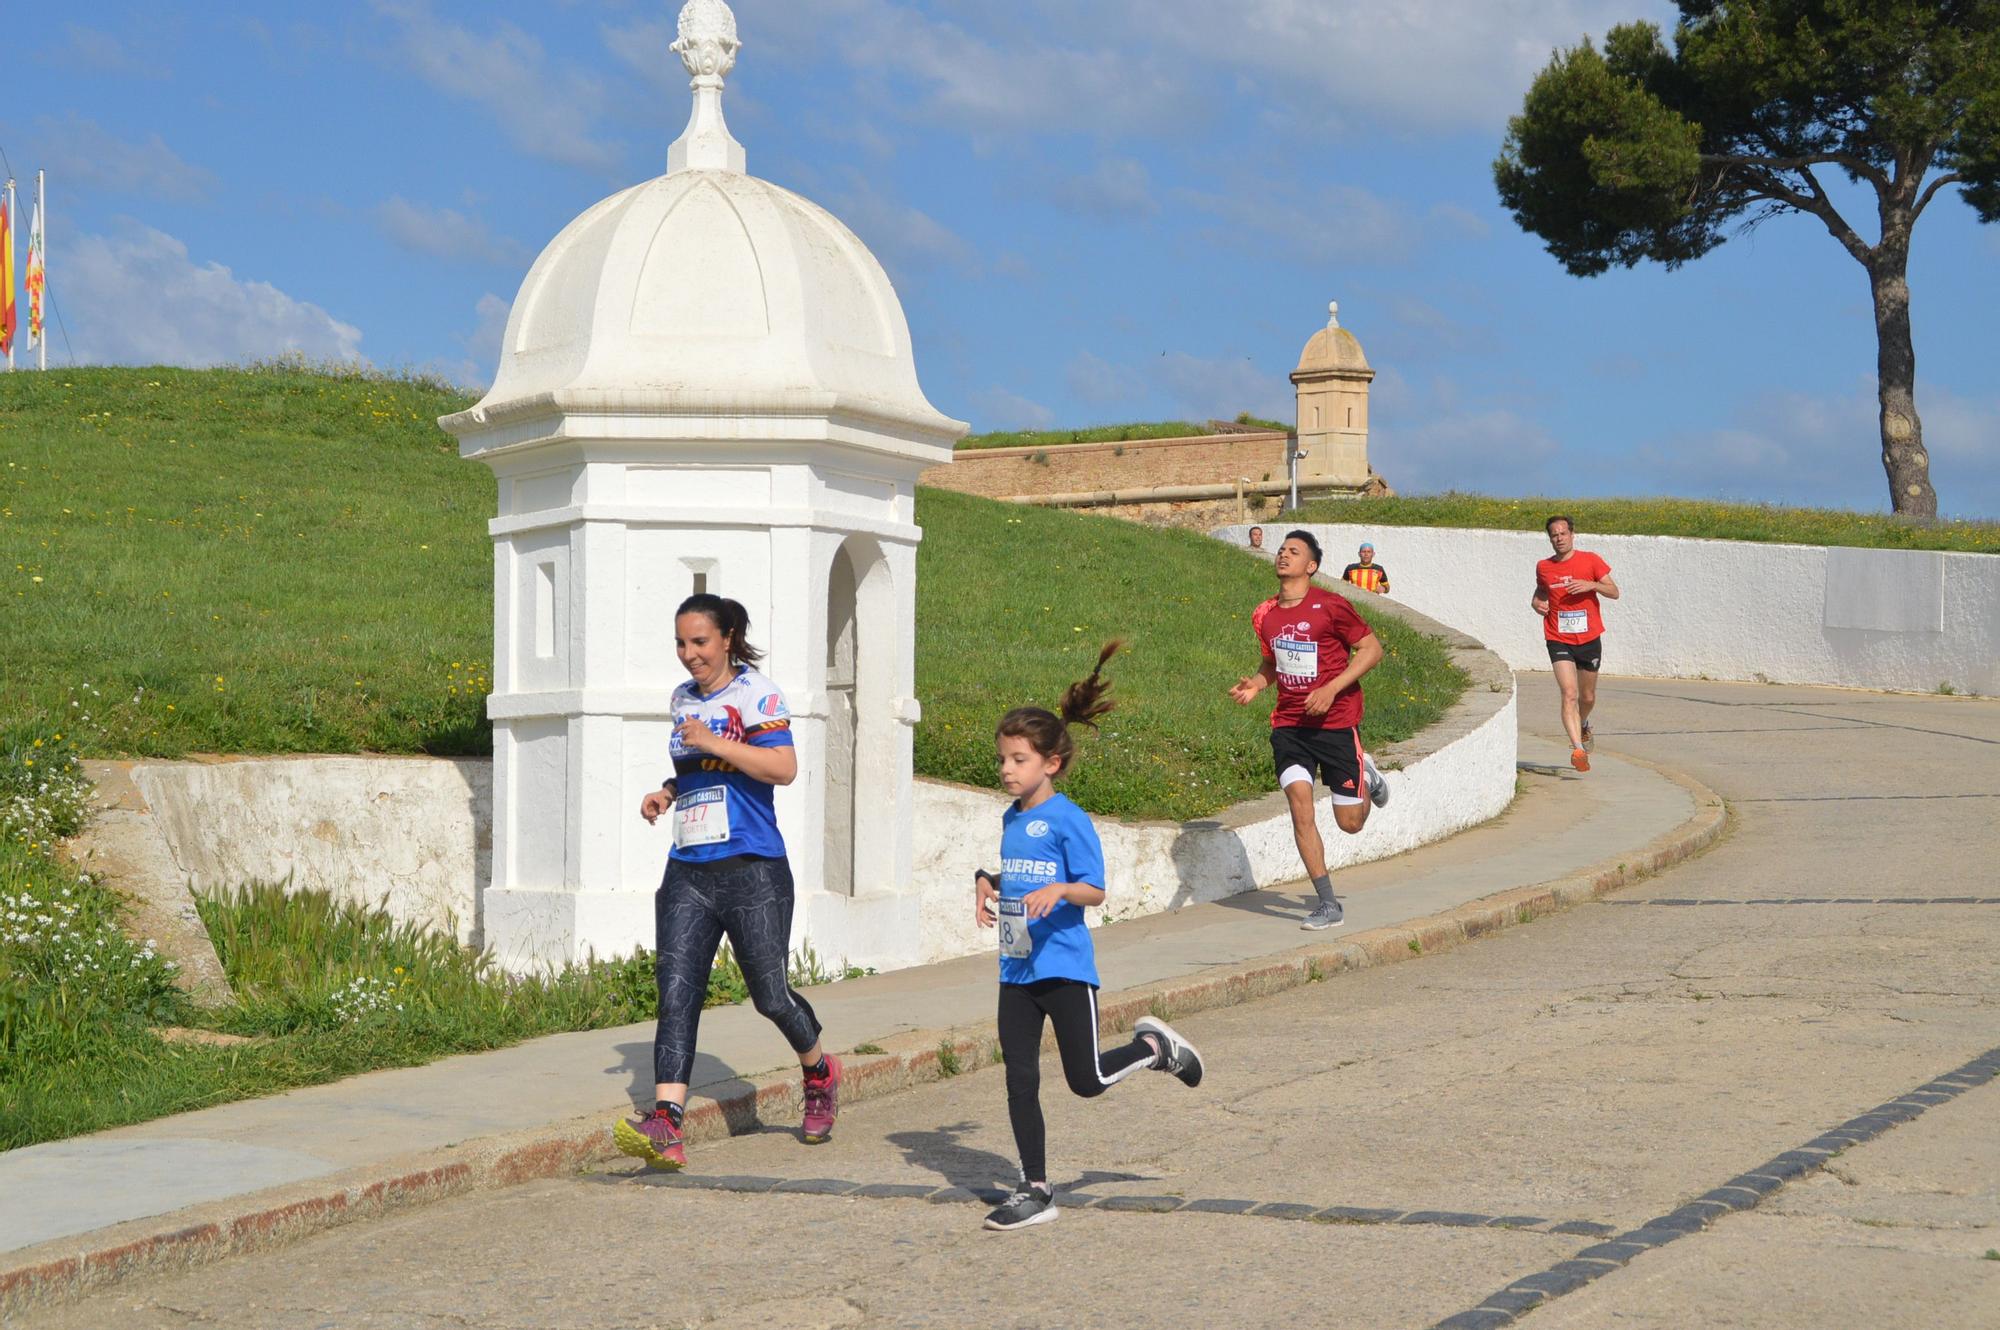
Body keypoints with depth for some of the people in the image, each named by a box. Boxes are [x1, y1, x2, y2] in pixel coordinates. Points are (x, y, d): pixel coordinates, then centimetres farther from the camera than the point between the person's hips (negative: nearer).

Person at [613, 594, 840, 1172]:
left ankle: (820, 1073, 32)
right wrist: (668, 792, 12)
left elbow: (784, 767, -17)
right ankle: (665, 1125, -17)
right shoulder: (682, 698, 16)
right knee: (676, 993, -9)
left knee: (770, 994, 2)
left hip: (751, 869, -6)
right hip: (687, 870, 6)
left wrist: (714, 743, -22)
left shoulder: (756, 693, -6)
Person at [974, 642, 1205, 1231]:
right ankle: (1036, 1191, 12)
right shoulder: (1011, 819, 10)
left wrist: (1058, 891, -31)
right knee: (1020, 1082, 4)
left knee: (1087, 1080, -1)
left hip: (1064, 967, -7)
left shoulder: (1067, 820, -12)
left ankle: (1153, 1045, 27)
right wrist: (987, 883, 5)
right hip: (1016, 969, 7)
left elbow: (1094, 890, -14)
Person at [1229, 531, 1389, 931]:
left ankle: (1367, 776, 38)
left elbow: (1372, 649, -8)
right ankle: (1327, 903, -5)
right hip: (1288, 724, 4)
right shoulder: (1265, 616, 5)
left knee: (1350, 822, 1)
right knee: (1300, 803, -13)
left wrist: (1330, 689, -17)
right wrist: (1255, 684, 0)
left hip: (1336, 722, -4)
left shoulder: (1330, 606, -11)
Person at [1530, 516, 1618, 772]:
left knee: (1587, 697, 15)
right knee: (1569, 694, -18)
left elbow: (1614, 592, -2)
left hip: (1589, 639, 1)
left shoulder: (1590, 560, -2)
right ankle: (1578, 749, -27)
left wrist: (1591, 585, -20)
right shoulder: (1543, 567, 3)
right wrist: (1536, 603, 0)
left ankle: (1583, 725, 48)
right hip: (1559, 640, -1)